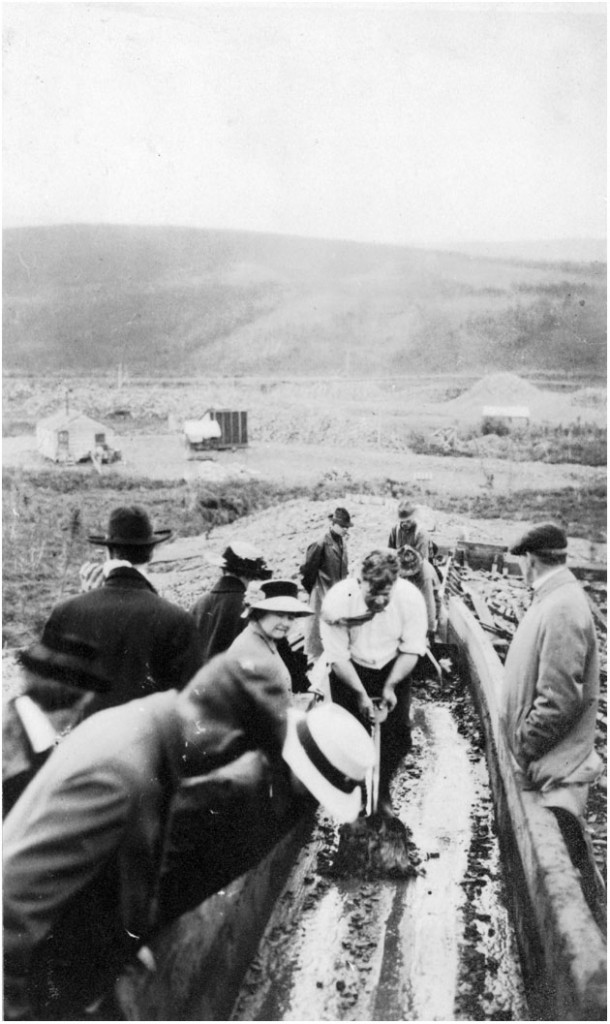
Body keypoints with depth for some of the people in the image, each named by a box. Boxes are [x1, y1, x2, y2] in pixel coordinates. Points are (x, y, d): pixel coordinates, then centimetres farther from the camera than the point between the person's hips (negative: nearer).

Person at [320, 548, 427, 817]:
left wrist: (390, 686, -19)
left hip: (392, 670, 2)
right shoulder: (337, 601, -29)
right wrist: (361, 694, -24)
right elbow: (337, 657, -20)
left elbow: (412, 649, -13)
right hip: (349, 671, -1)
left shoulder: (410, 598, -25)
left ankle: (382, 791, 27)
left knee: (398, 734, 3)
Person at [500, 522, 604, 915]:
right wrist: (523, 741, 12)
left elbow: (559, 700, -26)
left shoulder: (561, 608, -23)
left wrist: (524, 746, -15)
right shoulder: (555, 597, 6)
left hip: (555, 764, -9)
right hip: (544, 755, 9)